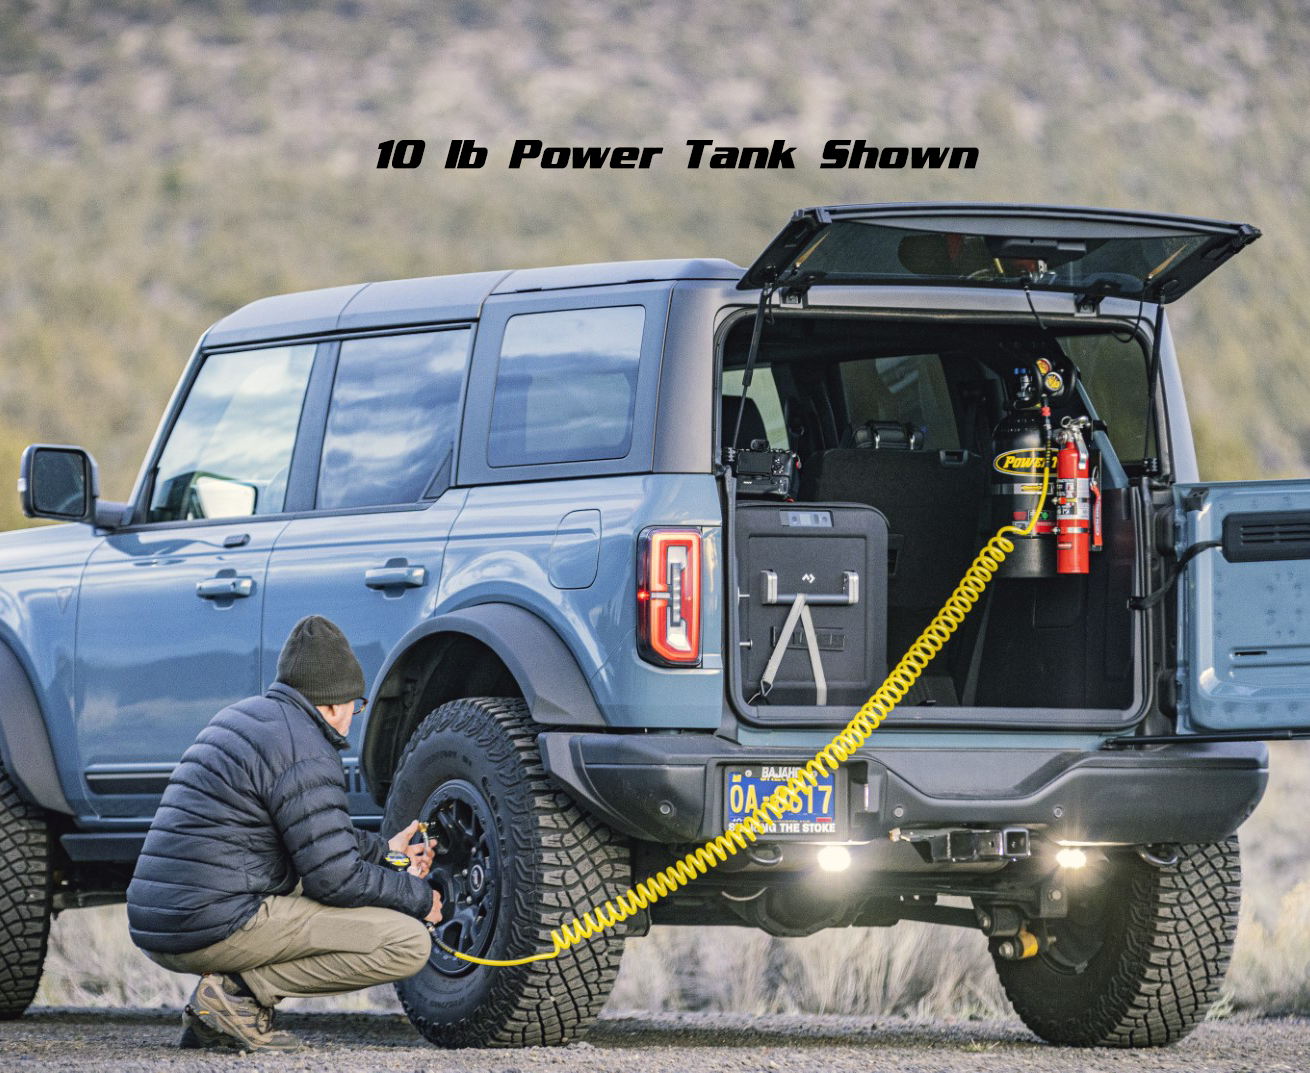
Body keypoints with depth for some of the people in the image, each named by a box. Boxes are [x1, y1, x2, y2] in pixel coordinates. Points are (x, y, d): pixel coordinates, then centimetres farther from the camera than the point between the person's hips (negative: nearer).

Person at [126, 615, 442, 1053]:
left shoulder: (241, 717, 19)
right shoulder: (304, 749, -10)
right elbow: (336, 880, -11)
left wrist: (382, 850, 35)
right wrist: (419, 897, 4)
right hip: (216, 927, -9)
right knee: (408, 943, -9)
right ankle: (240, 990, -10)